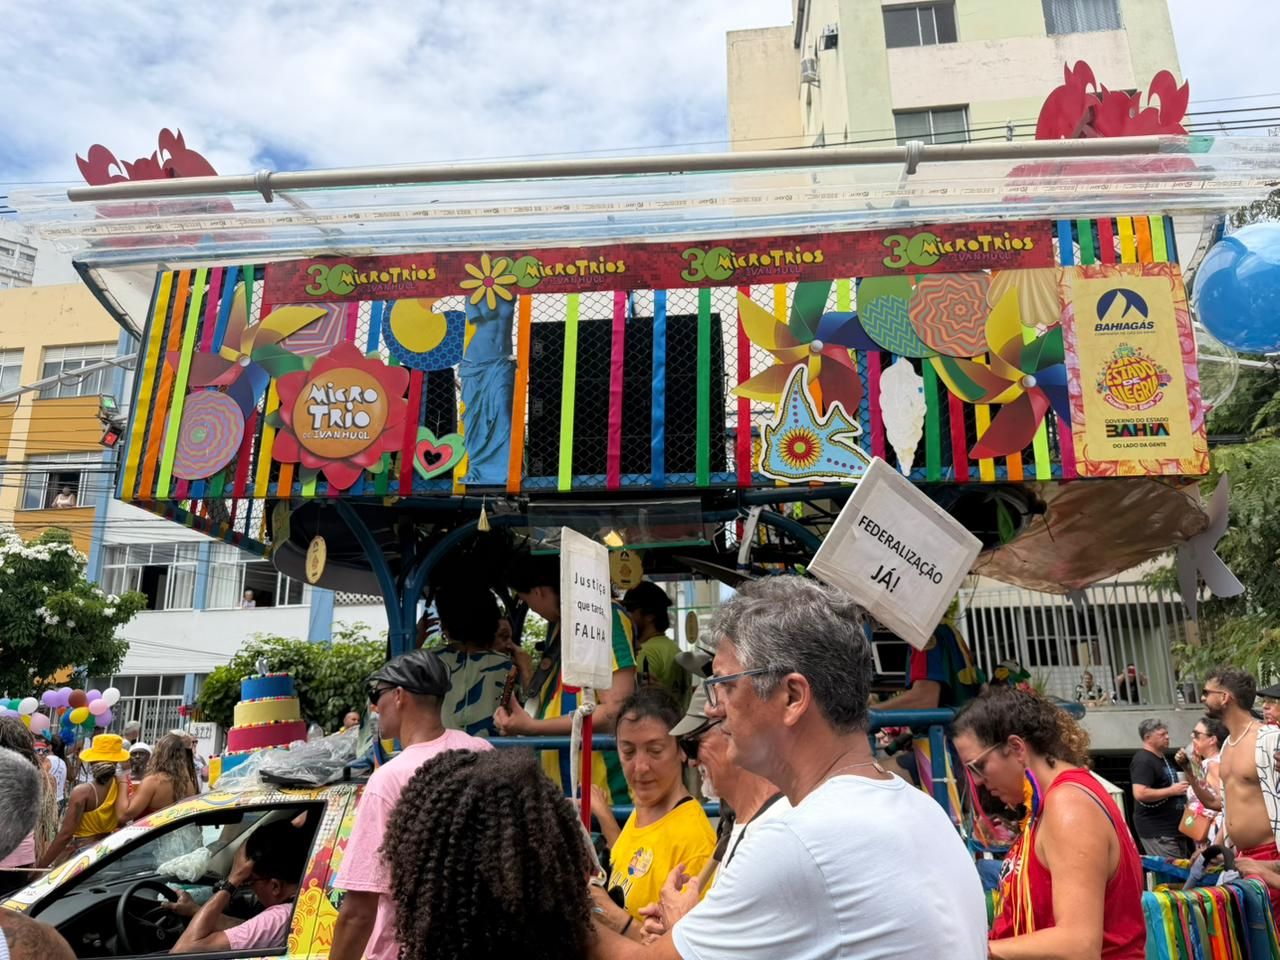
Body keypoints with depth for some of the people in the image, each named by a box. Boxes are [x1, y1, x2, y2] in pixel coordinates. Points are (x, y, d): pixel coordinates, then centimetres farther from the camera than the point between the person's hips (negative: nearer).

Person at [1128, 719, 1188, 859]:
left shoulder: (1162, 758, 16)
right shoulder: (1143, 760, -17)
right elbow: (1140, 794, -27)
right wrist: (1171, 791, -20)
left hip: (1174, 826, 10)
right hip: (1156, 831, -10)